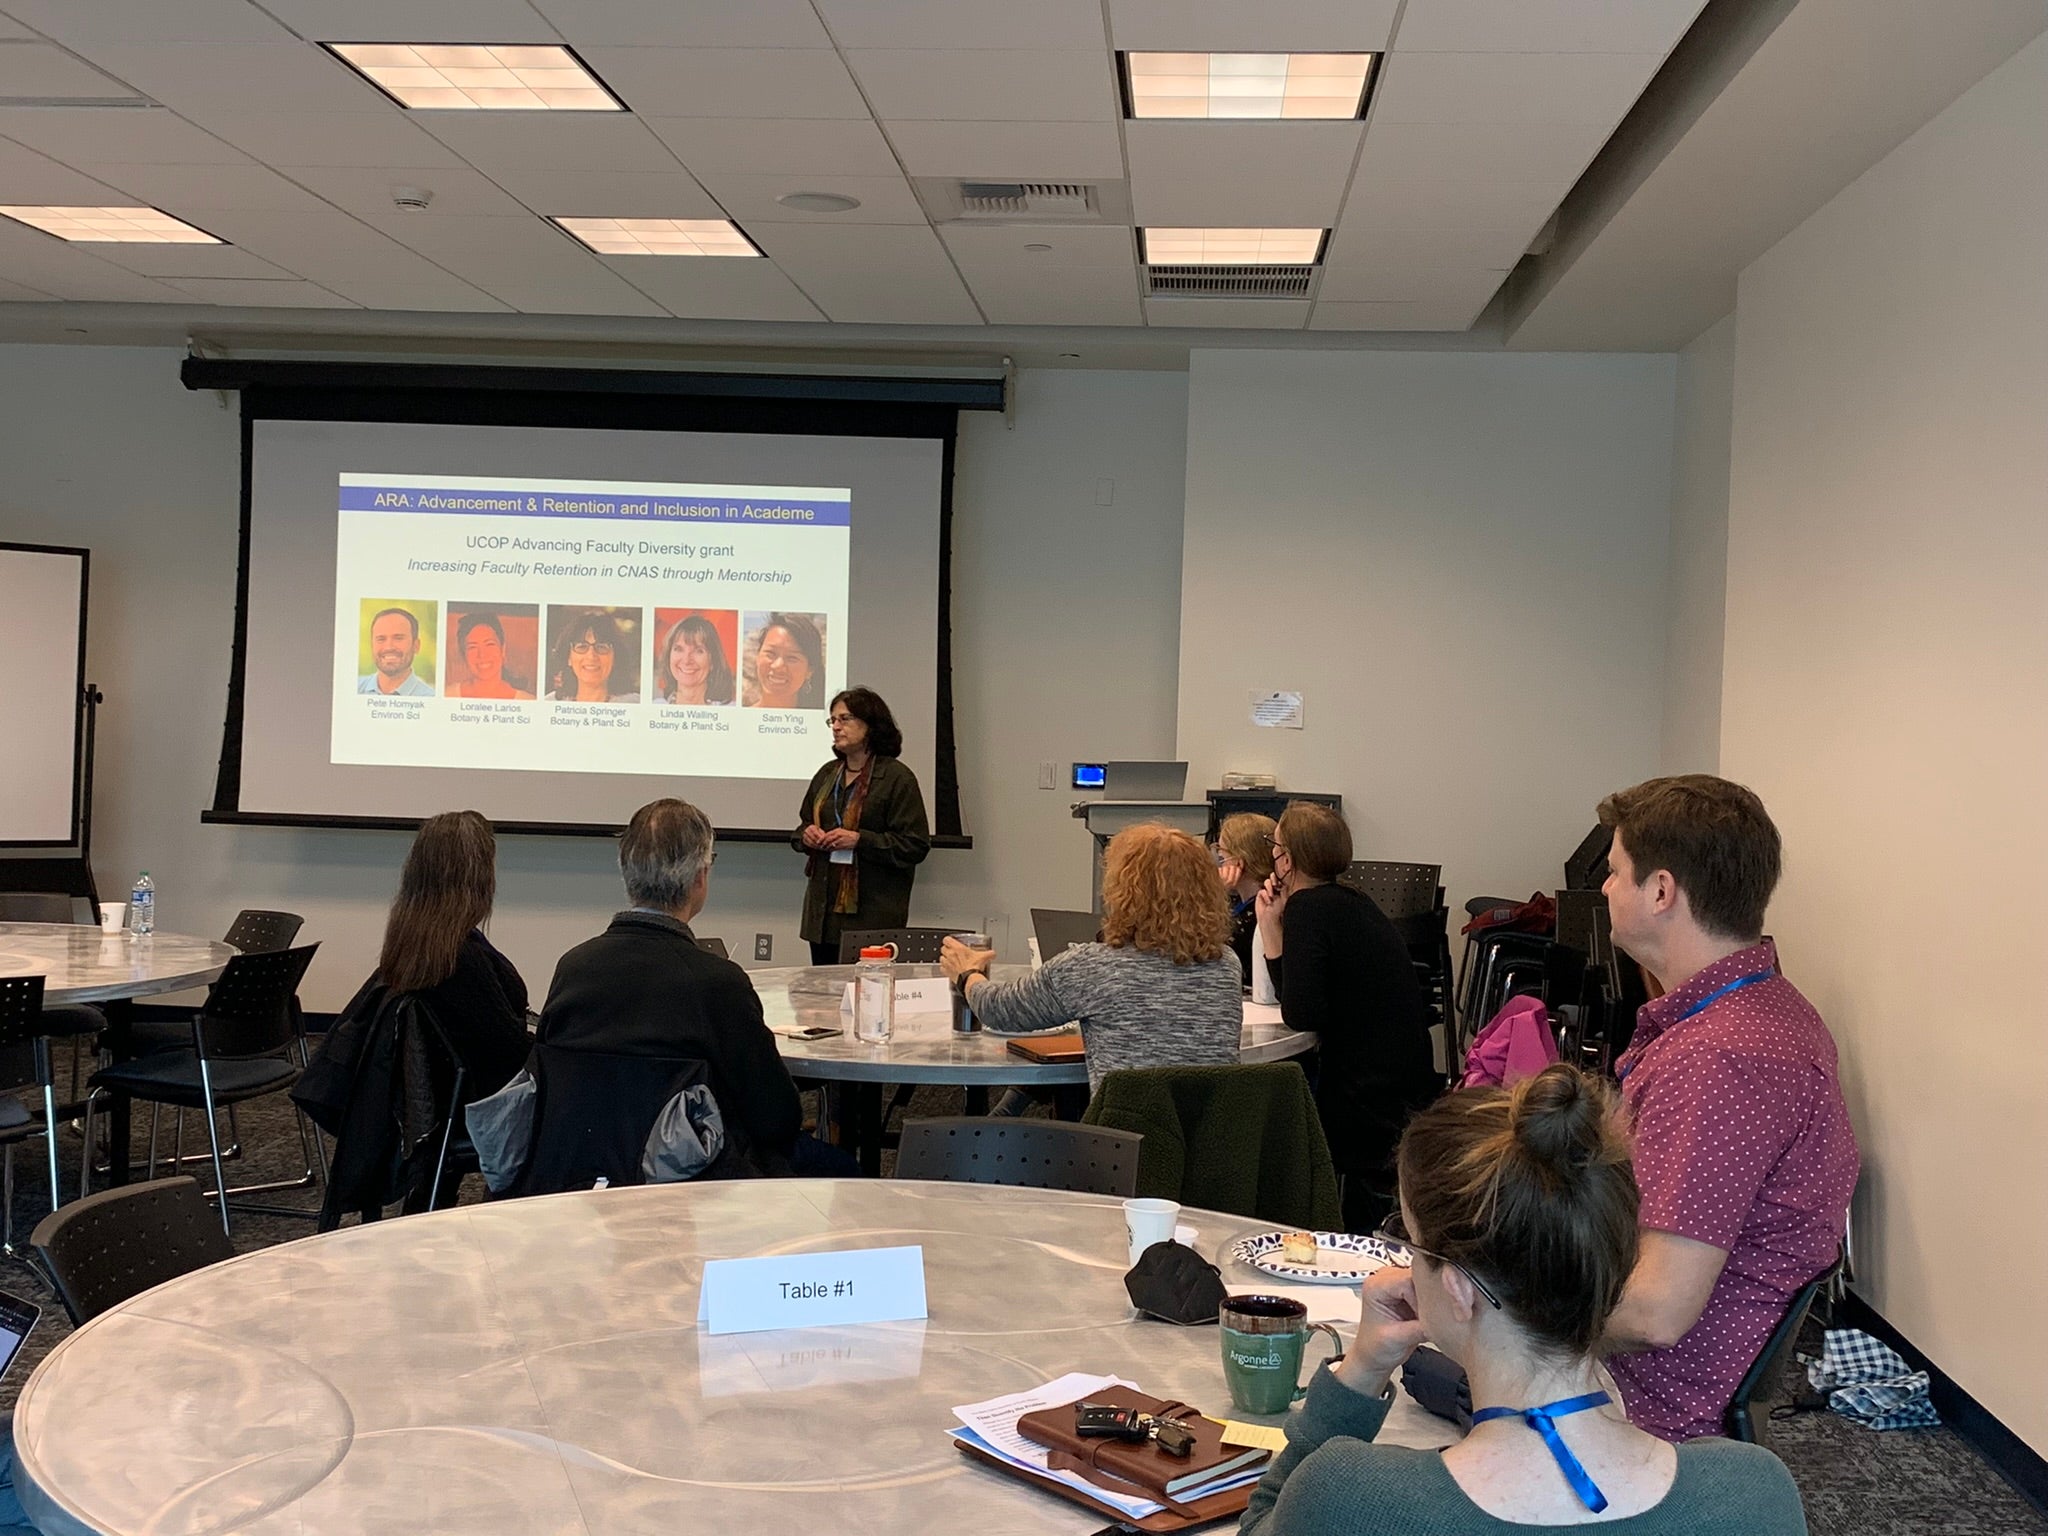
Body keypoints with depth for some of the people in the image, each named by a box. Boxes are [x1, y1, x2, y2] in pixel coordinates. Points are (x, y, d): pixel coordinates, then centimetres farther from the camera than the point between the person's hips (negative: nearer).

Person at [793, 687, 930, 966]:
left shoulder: (897, 778, -6)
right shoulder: (827, 774, 15)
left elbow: (916, 846, -11)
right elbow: (803, 825, 26)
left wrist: (860, 840, -19)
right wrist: (806, 836, 1)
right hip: (823, 910, 6)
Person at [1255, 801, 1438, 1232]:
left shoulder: (1308, 907, -16)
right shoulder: (1352, 901, 13)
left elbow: (1301, 1014, -25)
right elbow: (1295, 992, 13)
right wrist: (1271, 926, 6)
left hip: (1369, 1096, -10)